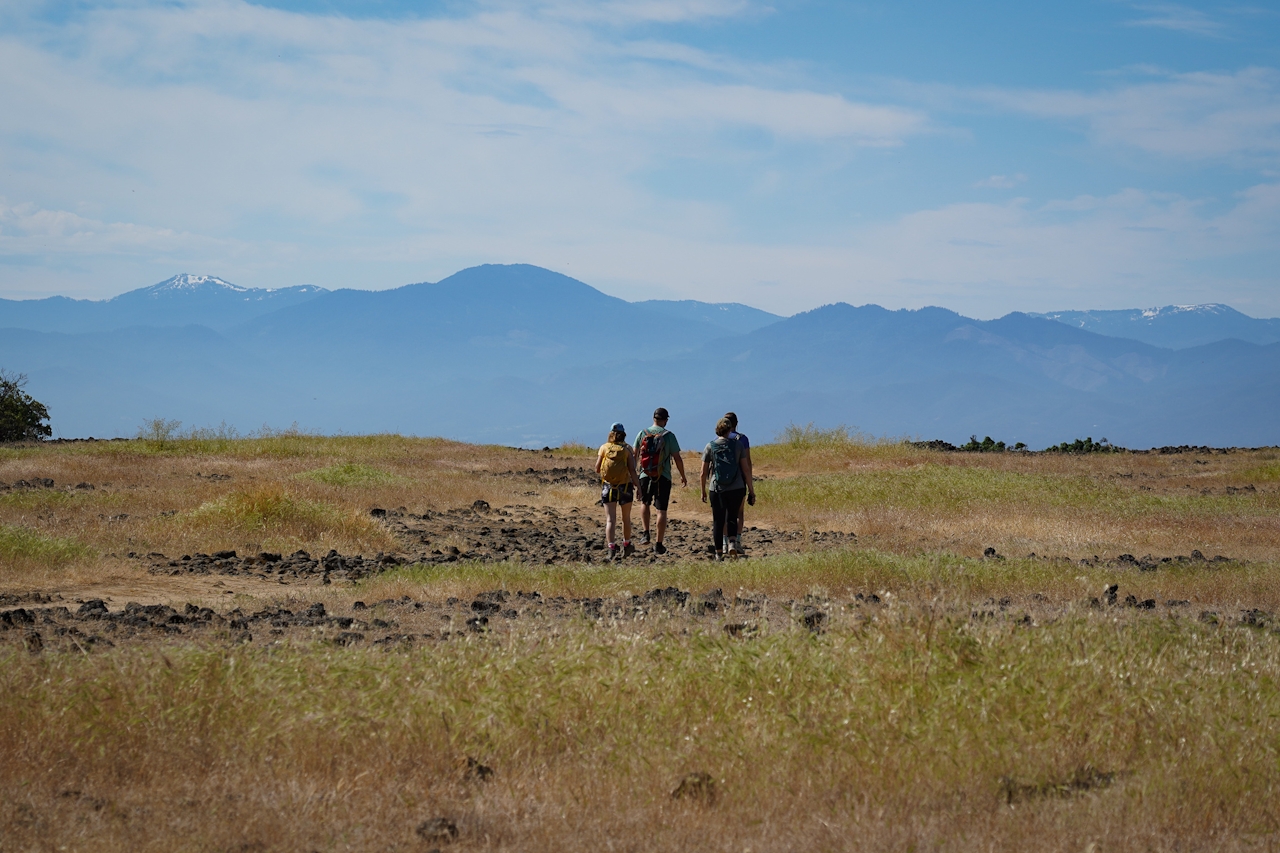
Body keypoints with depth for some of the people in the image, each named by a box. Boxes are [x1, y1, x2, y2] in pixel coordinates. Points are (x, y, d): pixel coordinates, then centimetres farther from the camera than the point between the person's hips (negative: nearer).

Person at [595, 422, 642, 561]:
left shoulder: (604, 448, 0)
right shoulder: (627, 449, -3)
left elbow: (597, 469, 1)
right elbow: (632, 470, -10)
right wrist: (638, 486, -5)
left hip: (608, 487, 0)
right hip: (625, 486, 0)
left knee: (610, 519, -3)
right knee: (626, 518, 18)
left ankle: (611, 548, -19)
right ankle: (626, 546, 32)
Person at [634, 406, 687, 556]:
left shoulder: (642, 433, 1)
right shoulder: (669, 436, -6)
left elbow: (634, 455, 5)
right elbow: (677, 458, -5)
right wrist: (683, 476, 9)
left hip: (645, 476, 2)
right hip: (663, 478, -2)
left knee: (645, 503, 25)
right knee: (661, 510, 2)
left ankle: (646, 533, 10)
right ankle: (659, 545, 2)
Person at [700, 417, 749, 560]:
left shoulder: (710, 447, -1)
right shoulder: (737, 445, -1)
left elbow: (704, 472, 1)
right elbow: (745, 469, 1)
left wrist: (703, 491, 12)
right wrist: (748, 487, 12)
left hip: (717, 489, 0)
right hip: (736, 489, 0)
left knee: (718, 521, 8)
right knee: (732, 517, 15)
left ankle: (719, 553, 11)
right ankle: (732, 543, -8)